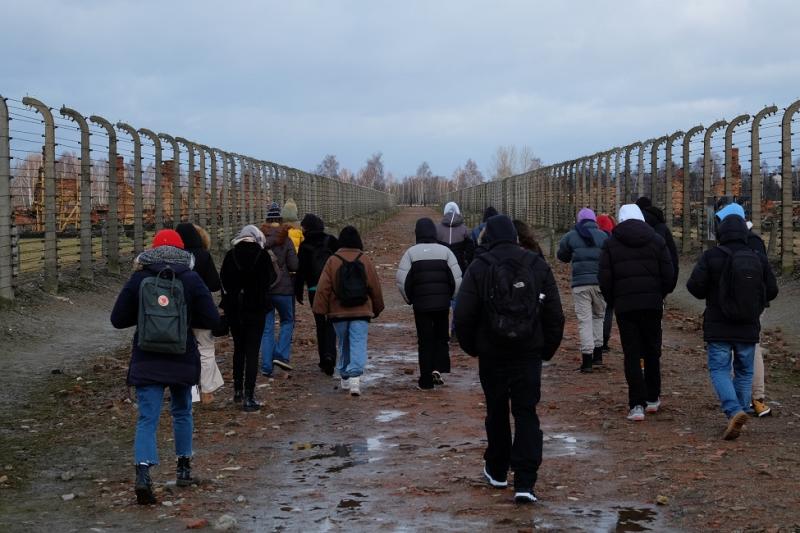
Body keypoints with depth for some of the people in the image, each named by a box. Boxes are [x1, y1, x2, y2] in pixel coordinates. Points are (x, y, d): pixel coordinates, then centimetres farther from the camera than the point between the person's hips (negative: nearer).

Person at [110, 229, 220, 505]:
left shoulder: (138, 279, -3)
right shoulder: (192, 279, -5)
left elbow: (118, 319, 0)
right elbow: (212, 320, -7)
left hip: (146, 361, 0)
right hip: (182, 359, 0)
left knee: (147, 418, -3)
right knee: (182, 412, 21)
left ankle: (143, 472, -22)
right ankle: (184, 467, 30)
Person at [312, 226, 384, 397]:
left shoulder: (333, 261, -3)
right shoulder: (365, 260, -1)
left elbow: (323, 288, -4)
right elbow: (375, 286, 5)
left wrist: (321, 310, 3)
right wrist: (378, 308, 18)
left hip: (338, 312, 1)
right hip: (361, 312, -1)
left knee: (344, 345, 17)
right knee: (358, 344, -6)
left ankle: (345, 377, 23)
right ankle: (355, 376, -23)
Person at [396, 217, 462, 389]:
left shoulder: (411, 252, -2)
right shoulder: (445, 251, 1)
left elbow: (401, 280, -6)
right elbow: (457, 278, -2)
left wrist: (409, 298, 9)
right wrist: (450, 296, 12)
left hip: (420, 304, -1)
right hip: (442, 303, 1)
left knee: (425, 340, 6)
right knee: (441, 336, 17)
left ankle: (426, 381, 6)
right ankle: (438, 368, -2)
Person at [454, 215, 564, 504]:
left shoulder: (478, 268, -7)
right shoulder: (538, 266, 1)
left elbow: (463, 316, -9)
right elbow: (555, 314, 1)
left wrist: (471, 347, 7)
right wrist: (548, 348, 12)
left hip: (492, 353, -1)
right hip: (529, 352, 1)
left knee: (497, 412, 15)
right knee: (526, 413, 1)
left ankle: (497, 470, 29)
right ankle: (525, 482, -9)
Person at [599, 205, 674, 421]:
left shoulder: (611, 243, 0)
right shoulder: (656, 240, 4)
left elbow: (605, 279, -3)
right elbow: (668, 274, 2)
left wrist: (612, 302, 11)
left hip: (624, 305, -1)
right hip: (652, 304, 2)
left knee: (631, 355, 1)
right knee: (652, 351, 16)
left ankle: (637, 404, -6)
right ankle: (653, 398, 24)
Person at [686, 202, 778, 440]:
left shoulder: (711, 257, -10)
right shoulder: (759, 259, 0)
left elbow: (694, 285, -13)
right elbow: (771, 290, 4)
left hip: (719, 328, -3)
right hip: (748, 329, 3)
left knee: (719, 369, 1)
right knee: (744, 372, 16)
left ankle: (734, 411, -20)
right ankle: (741, 411, 16)